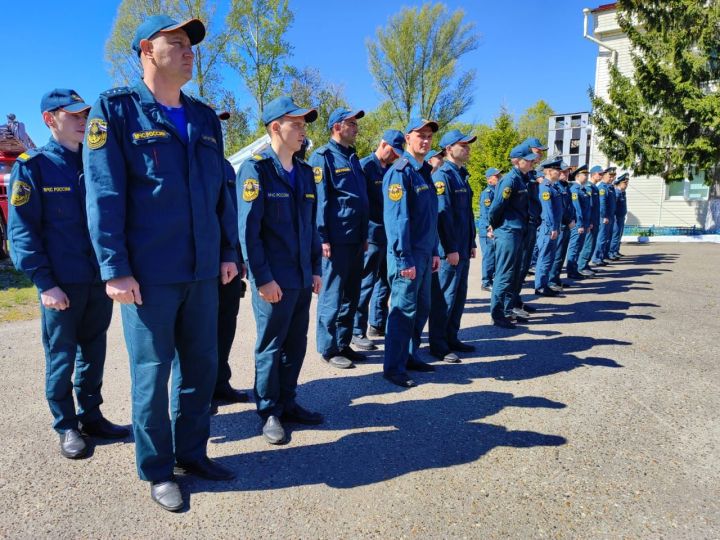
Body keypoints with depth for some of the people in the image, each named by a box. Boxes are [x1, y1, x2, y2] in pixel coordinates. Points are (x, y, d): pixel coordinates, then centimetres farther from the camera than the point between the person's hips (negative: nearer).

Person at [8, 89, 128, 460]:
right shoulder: (31, 166, -4)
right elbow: (21, 231, -8)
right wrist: (44, 283, -14)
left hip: (100, 279, 5)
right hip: (61, 283, -4)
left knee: (94, 351, 13)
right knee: (61, 357, 6)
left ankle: (90, 416, 27)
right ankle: (66, 427, 20)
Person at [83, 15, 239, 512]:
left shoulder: (205, 118, 13)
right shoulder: (115, 110, -2)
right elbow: (104, 194, -9)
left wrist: (228, 251, 9)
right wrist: (115, 269, -13)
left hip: (203, 270, 5)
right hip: (149, 273, -5)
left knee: (202, 367, 13)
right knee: (152, 373, 6)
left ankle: (192, 453, 32)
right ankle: (157, 471, 24)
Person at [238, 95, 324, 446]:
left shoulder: (304, 172, 12)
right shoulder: (256, 169, -9)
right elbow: (248, 228, -14)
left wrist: (315, 269, 12)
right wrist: (263, 278, -16)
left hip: (301, 278, 7)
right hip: (273, 279, -7)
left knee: (296, 345, 15)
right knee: (270, 347, 6)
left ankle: (287, 404, 31)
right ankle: (269, 413, 21)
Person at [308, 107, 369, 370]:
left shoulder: (353, 157, 18)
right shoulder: (323, 156, -6)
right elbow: (319, 199, -12)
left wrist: (365, 235, 18)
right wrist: (323, 237, -17)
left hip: (356, 239, 8)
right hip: (337, 239, -8)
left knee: (351, 295, 13)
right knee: (332, 296, 0)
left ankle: (343, 343, 25)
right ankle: (328, 349, 12)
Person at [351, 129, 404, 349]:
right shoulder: (365, 166, -8)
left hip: (389, 236, 8)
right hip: (371, 236, -8)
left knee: (384, 281, 14)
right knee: (365, 283, -3)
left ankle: (378, 324, 28)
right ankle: (357, 332, 7)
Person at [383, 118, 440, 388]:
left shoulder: (424, 172, 16)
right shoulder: (400, 172, -13)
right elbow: (397, 218, -20)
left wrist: (434, 252, 17)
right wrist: (404, 259, -22)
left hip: (424, 254, 9)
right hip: (408, 256, -9)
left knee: (421, 308, 15)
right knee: (404, 310, -3)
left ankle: (410, 356, 29)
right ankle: (393, 368, 8)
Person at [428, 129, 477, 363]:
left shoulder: (462, 175, 16)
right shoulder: (442, 176, -13)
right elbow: (442, 214, -19)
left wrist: (471, 243, 17)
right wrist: (450, 249, -20)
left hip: (462, 249, 9)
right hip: (449, 250, -9)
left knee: (459, 295, 15)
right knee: (443, 297, -1)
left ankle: (451, 338, 27)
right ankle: (437, 344, 11)